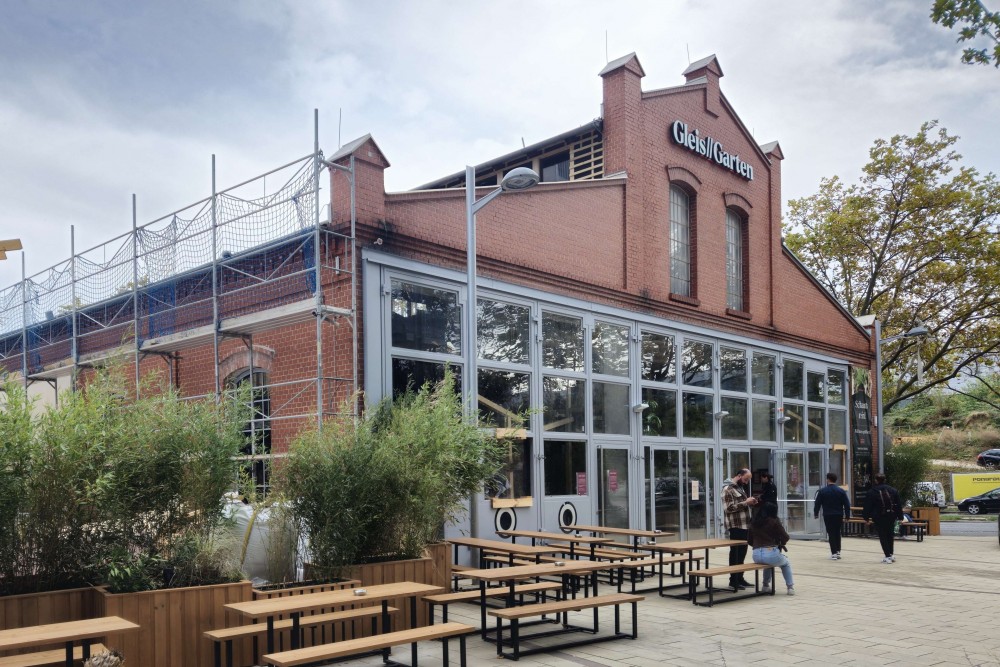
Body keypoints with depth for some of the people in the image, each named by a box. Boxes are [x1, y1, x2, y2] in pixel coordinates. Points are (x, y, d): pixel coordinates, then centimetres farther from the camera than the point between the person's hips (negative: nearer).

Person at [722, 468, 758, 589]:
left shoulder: (740, 488, 17)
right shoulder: (728, 489, -12)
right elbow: (729, 508, -20)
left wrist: (751, 503, 8)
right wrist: (745, 502, -20)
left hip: (744, 525, 9)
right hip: (736, 526, -9)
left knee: (742, 552, 13)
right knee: (735, 553, -3)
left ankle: (740, 578, 21)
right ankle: (733, 580, 3)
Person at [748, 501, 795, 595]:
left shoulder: (753, 523, 11)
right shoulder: (774, 522, -2)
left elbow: (749, 540, 17)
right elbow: (785, 537, -3)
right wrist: (781, 544, 17)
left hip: (756, 555, 4)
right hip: (771, 553, -4)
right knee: (786, 564, 30)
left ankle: (766, 585, 41)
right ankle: (790, 587, 22)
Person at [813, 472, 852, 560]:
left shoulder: (822, 491, -5)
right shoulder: (841, 491, 0)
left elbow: (817, 504, -2)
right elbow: (847, 504, 0)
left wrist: (816, 514, 9)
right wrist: (847, 515, 6)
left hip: (827, 516, -2)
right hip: (839, 516, 2)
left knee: (831, 534, 2)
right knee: (837, 533, 16)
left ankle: (834, 553, -3)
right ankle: (838, 552, 17)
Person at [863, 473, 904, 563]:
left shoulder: (872, 492, -5)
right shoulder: (893, 490, 5)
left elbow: (867, 506, -4)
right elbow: (899, 505, 7)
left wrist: (867, 517, 4)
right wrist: (900, 517, 11)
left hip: (879, 518, -4)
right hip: (891, 516, 4)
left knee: (883, 537, 2)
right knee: (889, 535, 19)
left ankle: (888, 556, -3)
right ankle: (891, 554, 21)